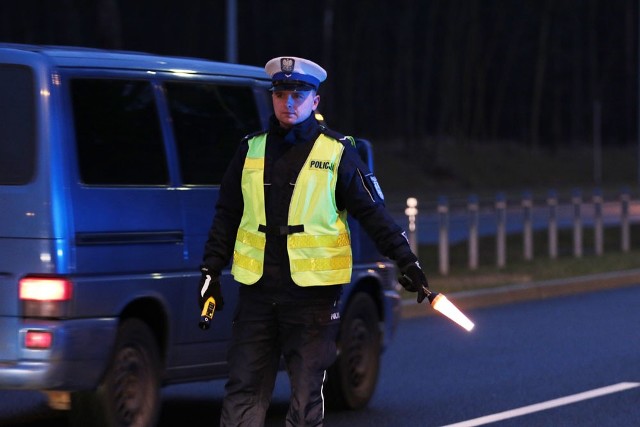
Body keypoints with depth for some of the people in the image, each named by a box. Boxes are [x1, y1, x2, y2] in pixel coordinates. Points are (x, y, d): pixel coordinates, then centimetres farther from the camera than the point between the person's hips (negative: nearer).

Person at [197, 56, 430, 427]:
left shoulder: (338, 153, 0)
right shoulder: (251, 150, 9)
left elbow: (373, 213, 0)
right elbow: (227, 216, 15)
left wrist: (406, 261, -7)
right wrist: (211, 271, 12)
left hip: (314, 292, -3)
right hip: (258, 290, 3)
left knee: (306, 392, 0)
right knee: (243, 390, 2)